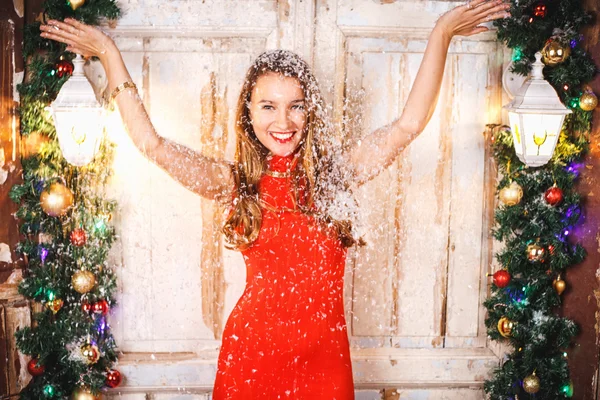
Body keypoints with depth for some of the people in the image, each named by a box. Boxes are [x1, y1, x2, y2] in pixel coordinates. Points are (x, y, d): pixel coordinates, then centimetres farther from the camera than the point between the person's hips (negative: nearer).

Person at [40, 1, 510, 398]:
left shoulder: (333, 170, 1)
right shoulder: (235, 181, 0)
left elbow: (409, 124, -4)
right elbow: (150, 142, -5)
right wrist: (110, 55, -4)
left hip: (324, 350, 1)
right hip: (253, 349, -1)